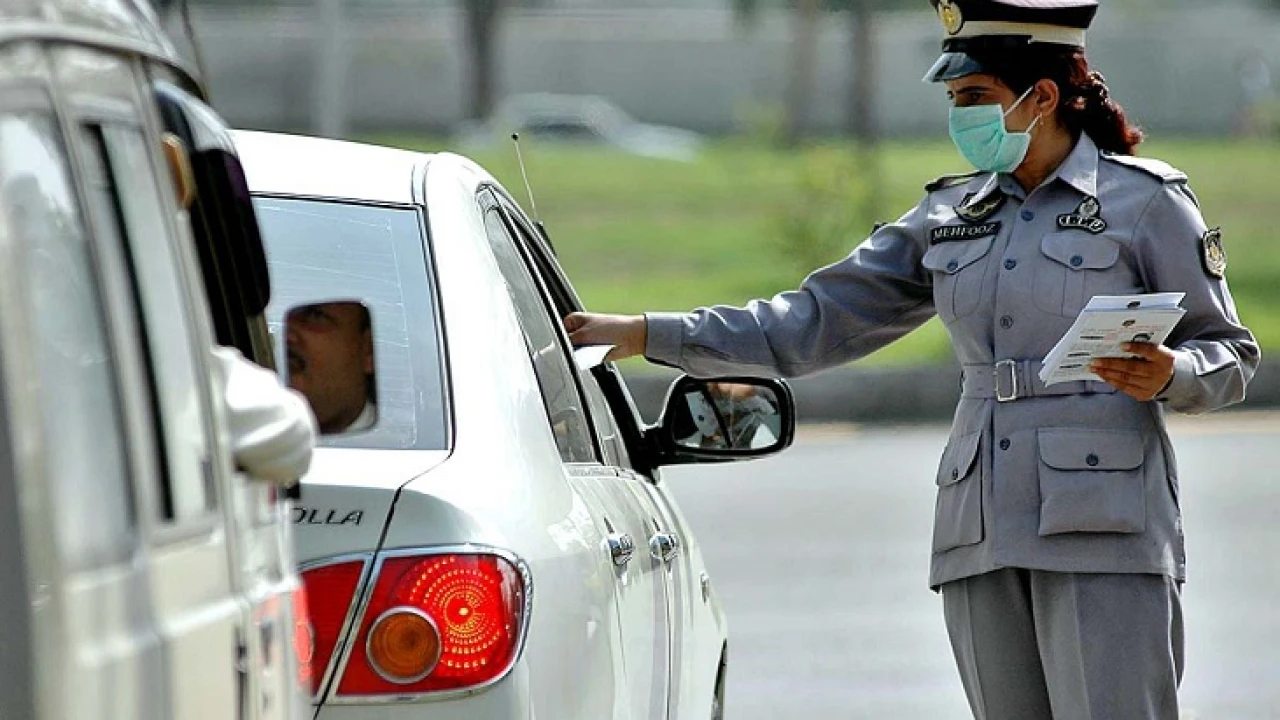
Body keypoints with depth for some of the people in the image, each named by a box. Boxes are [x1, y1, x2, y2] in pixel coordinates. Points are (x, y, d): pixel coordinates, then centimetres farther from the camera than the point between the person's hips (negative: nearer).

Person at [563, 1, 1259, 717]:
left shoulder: (1146, 200, 1)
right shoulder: (952, 215, 16)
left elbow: (1231, 354, 4)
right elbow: (817, 321, 15)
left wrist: (1169, 376, -19)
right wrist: (646, 335, 10)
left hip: (1104, 532, -5)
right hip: (982, 540, 5)